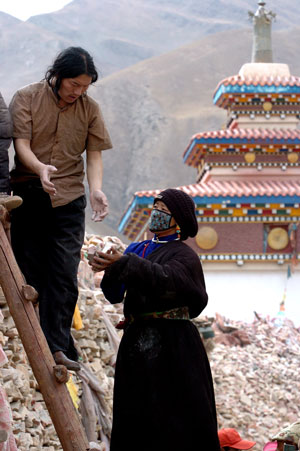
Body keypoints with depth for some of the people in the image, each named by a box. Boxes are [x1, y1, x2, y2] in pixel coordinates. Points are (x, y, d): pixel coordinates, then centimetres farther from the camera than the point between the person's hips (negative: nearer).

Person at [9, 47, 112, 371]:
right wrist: (40, 168, -29)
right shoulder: (26, 98, -1)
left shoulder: (89, 108, 7)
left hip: (69, 198, 1)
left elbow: (94, 154, 6)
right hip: (28, 195, -1)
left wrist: (96, 189, -12)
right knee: (31, 270, 2)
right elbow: (21, 144, -9)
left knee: (64, 273, -8)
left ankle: (57, 346, -7)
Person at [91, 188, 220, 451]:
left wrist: (123, 265, -34)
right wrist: (111, 271, -7)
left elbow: (164, 279, -23)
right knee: (133, 421, 3)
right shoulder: (137, 250, 20)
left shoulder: (184, 256, -1)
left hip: (172, 348, -6)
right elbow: (115, 295, 14)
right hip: (136, 347, 6)